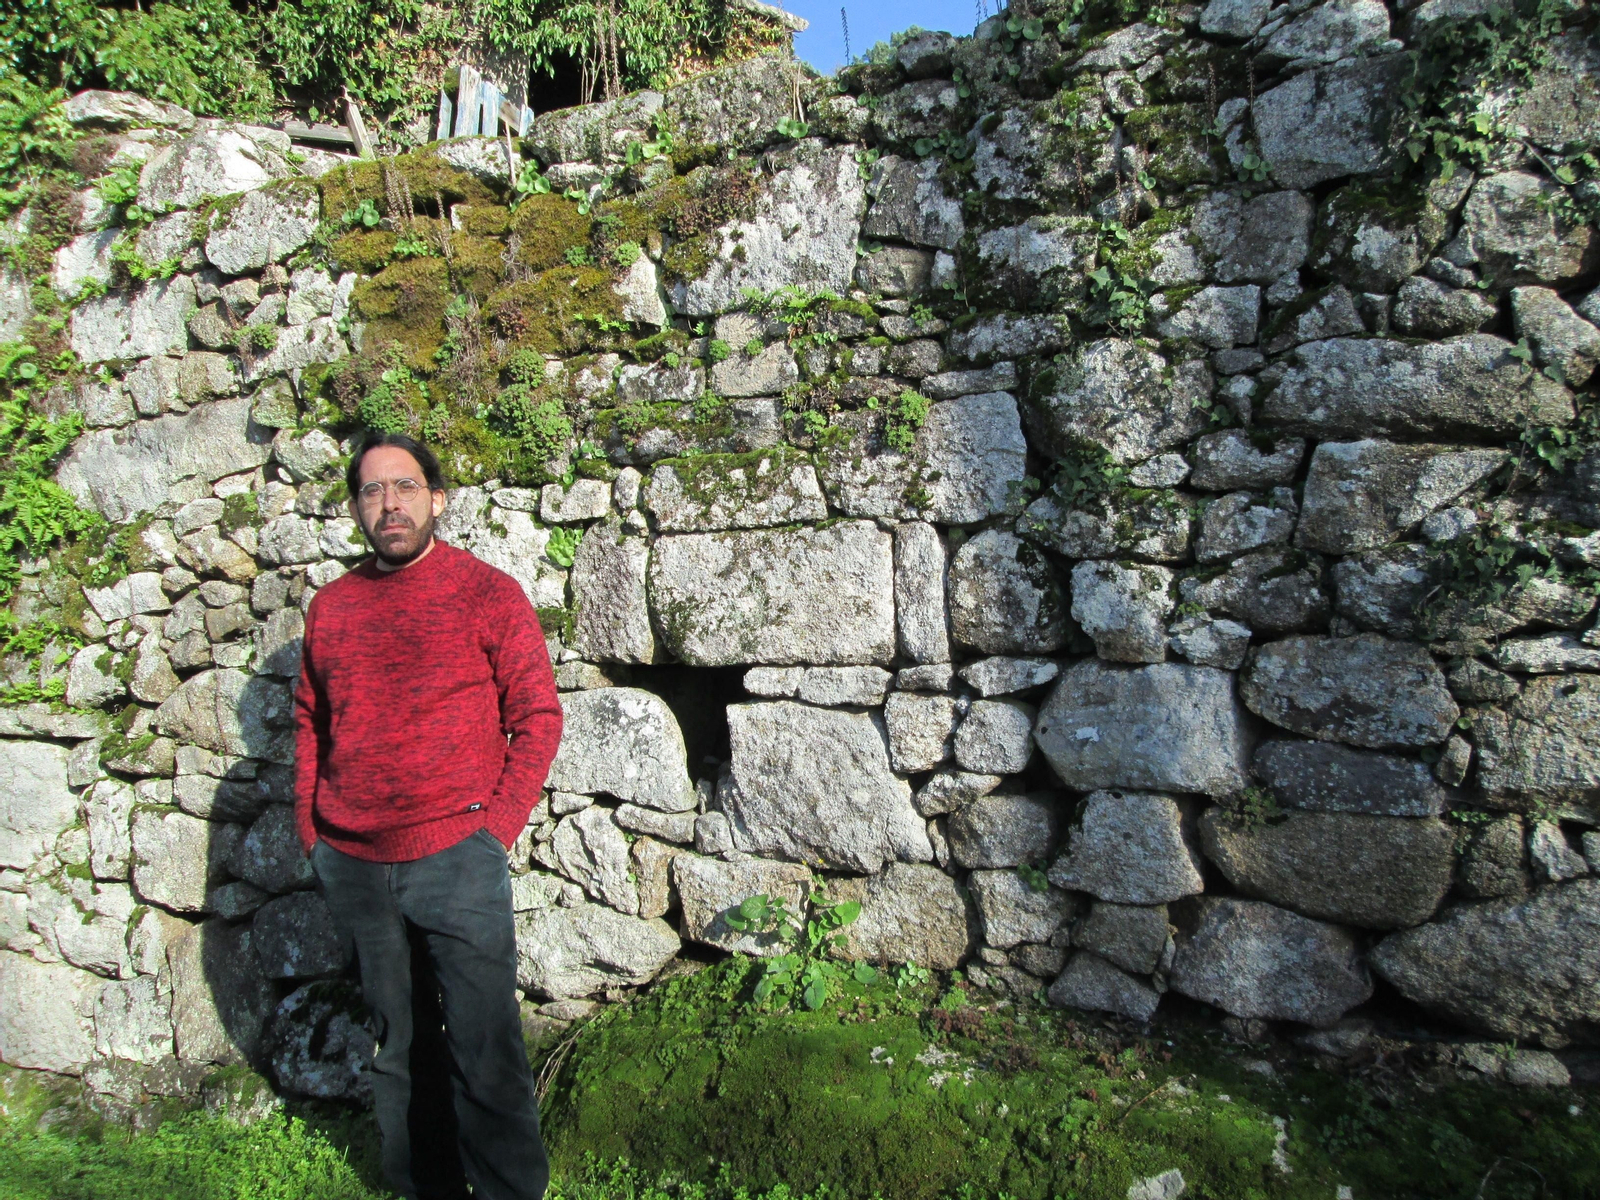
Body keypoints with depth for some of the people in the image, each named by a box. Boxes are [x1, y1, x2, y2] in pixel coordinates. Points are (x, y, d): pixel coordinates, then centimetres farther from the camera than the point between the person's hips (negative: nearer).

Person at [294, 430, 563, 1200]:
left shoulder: (488, 594, -3)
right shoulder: (331, 606, 9)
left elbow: (537, 716, -3)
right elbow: (309, 723, 17)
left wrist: (497, 826, -10)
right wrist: (311, 833, 9)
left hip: (455, 856, -4)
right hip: (350, 866, 5)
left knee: (483, 1044, -2)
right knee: (398, 1042, 17)